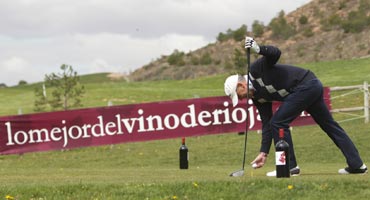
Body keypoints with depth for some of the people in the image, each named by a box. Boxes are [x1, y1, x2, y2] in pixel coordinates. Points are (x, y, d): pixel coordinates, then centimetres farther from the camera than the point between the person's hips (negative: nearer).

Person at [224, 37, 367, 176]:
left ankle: (290, 166, -4)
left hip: (306, 84, -11)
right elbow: (266, 123, 11)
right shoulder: (258, 97, 13)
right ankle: (357, 165, 18)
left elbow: (275, 53, -24)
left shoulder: (257, 69, -9)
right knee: (329, 125, 14)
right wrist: (264, 152, 7)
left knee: (278, 122, -8)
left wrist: (258, 49, -39)